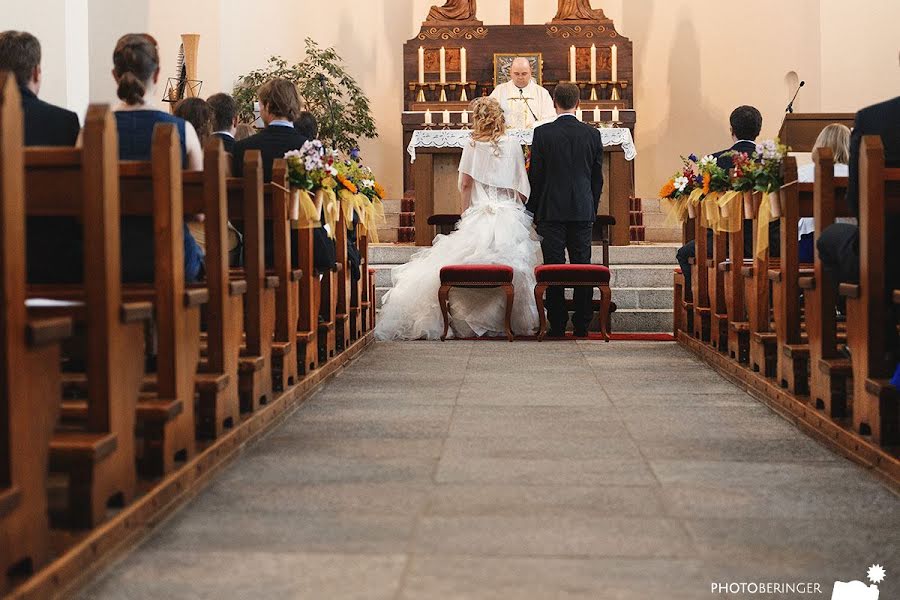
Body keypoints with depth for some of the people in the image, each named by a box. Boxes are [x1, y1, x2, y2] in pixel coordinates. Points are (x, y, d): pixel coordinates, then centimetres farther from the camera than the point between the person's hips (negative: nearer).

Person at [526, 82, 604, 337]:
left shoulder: (542, 133, -6)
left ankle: (557, 324, 3)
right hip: (583, 211, 2)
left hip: (552, 211, -2)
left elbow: (535, 175, -3)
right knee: (582, 266, 7)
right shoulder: (592, 134, 2)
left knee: (553, 268, 2)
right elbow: (597, 177, 6)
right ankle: (582, 325, 9)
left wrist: (534, 209, 7)